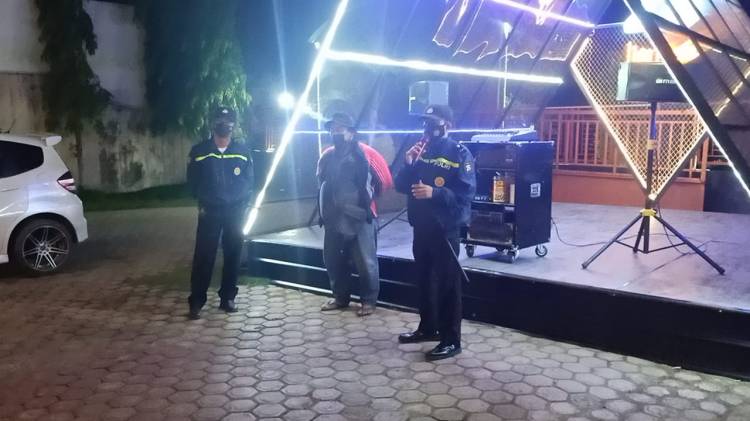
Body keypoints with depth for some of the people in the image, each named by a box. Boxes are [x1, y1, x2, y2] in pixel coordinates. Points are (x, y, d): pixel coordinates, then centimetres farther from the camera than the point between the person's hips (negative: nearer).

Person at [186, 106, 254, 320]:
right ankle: (196, 302, 3)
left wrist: (244, 204, -1)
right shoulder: (199, 151, 0)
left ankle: (227, 298, 19)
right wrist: (202, 202, 4)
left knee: (233, 255, 7)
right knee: (203, 256, -4)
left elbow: (249, 181, 7)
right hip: (209, 211, -2)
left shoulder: (243, 151, 4)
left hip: (235, 211, 2)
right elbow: (193, 181, 7)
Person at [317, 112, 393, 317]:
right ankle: (340, 298, 29)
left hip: (361, 218, -6)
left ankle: (369, 300, 15)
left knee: (365, 262, 0)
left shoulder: (365, 154, -8)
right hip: (334, 219, 6)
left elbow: (385, 180, -2)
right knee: (333, 260, 13)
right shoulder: (327, 156, 9)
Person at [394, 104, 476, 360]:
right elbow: (400, 187, 9)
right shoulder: (420, 151, 11)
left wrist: (434, 193, -28)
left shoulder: (459, 154, -8)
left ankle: (451, 340, 7)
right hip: (421, 227, 7)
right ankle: (427, 328, 32)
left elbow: (466, 193, -17)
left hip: (446, 229, -7)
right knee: (424, 280, 16)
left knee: (447, 284, -1)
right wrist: (409, 164, -8)